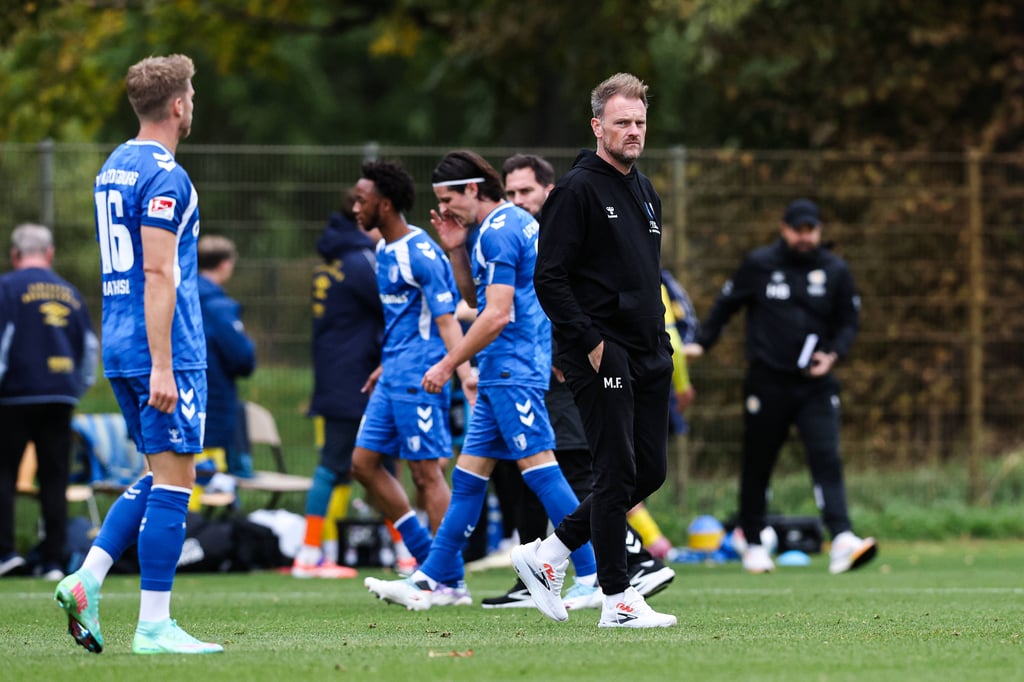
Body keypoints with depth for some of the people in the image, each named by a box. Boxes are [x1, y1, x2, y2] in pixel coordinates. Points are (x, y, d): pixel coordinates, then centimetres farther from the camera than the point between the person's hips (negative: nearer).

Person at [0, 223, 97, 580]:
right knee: (55, 478, 5)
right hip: (62, 397, 4)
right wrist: (79, 387, 26)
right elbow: (90, 346, 18)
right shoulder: (70, 293, 14)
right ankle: (53, 561, 2)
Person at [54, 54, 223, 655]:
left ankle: (87, 580, 3)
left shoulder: (113, 168, 15)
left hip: (120, 350, 9)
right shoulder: (163, 176, -14)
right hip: (164, 350, -9)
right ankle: (154, 625, -4)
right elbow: (157, 274, -19)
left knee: (161, 478, 16)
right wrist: (162, 367, -21)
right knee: (174, 481, -4)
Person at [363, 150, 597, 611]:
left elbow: (498, 314, -20)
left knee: (540, 469, -11)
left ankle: (593, 577, -11)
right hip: (502, 374, 11)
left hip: (512, 372, -11)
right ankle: (436, 579, 13)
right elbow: (475, 299, 25)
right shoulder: (516, 222, 17)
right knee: (468, 473, 10)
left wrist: (449, 364, -15)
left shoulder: (498, 233, -15)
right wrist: (456, 250, 11)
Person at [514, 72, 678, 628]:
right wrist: (588, 343, -17)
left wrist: (661, 342, 15)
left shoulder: (645, 192, 17)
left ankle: (548, 554, 18)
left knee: (650, 471, 8)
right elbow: (549, 277, -15)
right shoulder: (578, 189, -10)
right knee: (618, 472, -7)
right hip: (601, 355, -9)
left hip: (648, 355, 9)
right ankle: (618, 601, -1)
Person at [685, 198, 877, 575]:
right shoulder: (759, 264, 1)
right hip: (767, 383, -1)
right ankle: (753, 544, 22)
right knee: (757, 464, 7)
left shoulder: (835, 271, 6)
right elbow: (726, 304, 11)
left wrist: (833, 355, -6)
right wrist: (701, 344, 7)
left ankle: (842, 540, -26)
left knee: (827, 458, -15)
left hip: (815, 384, 1)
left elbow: (849, 321, 12)